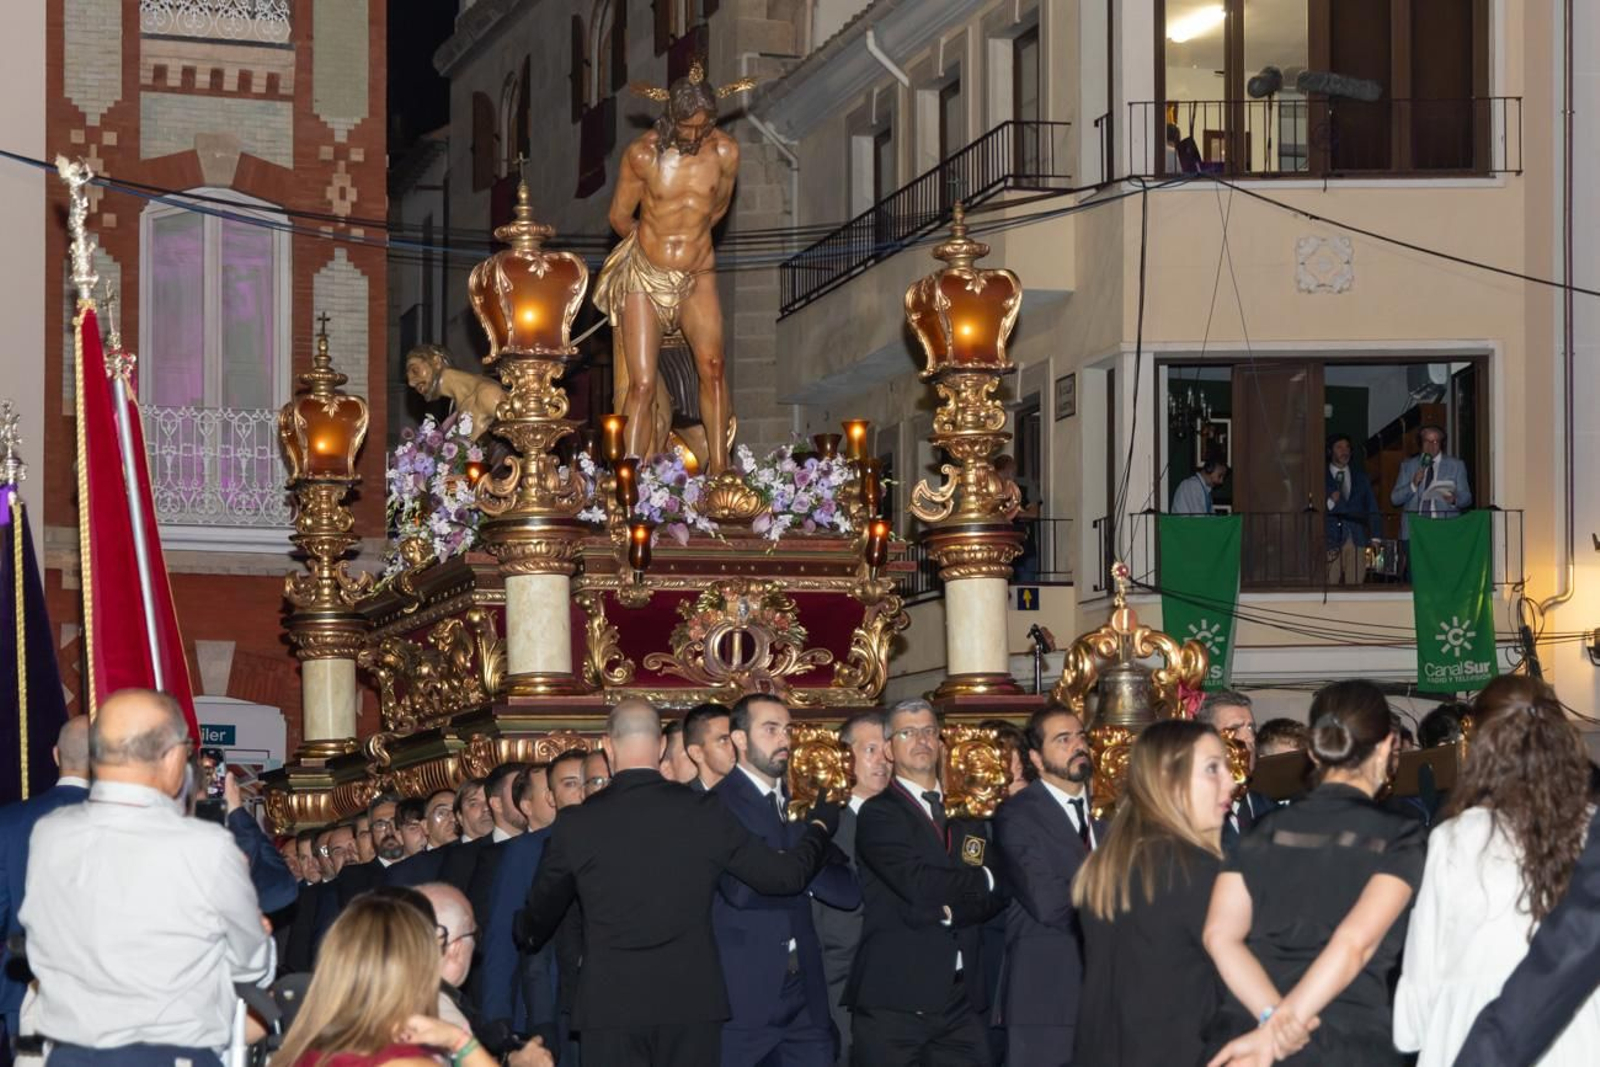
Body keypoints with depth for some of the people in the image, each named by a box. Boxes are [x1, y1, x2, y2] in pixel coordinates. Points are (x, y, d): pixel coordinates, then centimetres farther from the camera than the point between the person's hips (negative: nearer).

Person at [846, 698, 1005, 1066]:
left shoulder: (966, 821, 19)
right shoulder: (878, 814, -1)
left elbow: (994, 897, 6)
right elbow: (916, 883, -16)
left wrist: (945, 911, -12)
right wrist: (980, 879, -1)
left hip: (962, 999, 5)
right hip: (894, 1000, -5)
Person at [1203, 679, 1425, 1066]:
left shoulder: (1265, 831, 9)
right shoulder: (1400, 838, -1)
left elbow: (1221, 935, -4)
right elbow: (1356, 941, -15)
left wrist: (1273, 1016, -14)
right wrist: (1275, 1031, -20)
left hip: (1242, 1033, 3)